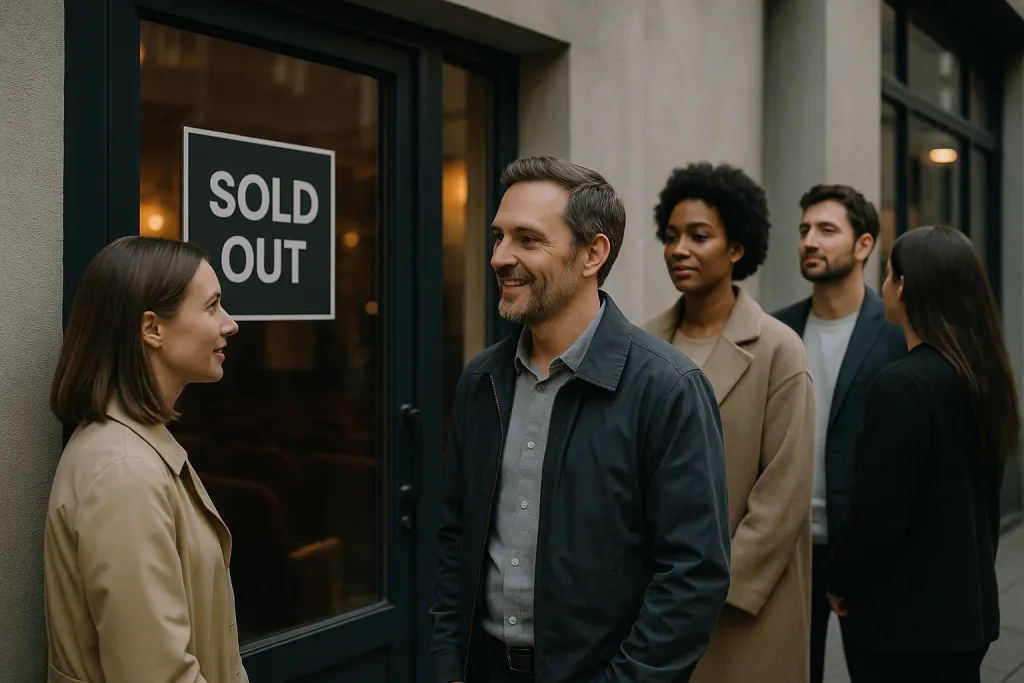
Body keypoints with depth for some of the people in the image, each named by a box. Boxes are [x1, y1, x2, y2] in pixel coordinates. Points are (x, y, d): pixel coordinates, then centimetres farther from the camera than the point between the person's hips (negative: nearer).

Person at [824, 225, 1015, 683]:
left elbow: (877, 516, -21)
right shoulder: (983, 373, 3)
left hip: (904, 617, -8)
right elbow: (975, 492, 12)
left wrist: (838, 582, -4)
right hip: (967, 607, 8)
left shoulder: (903, 384, -22)